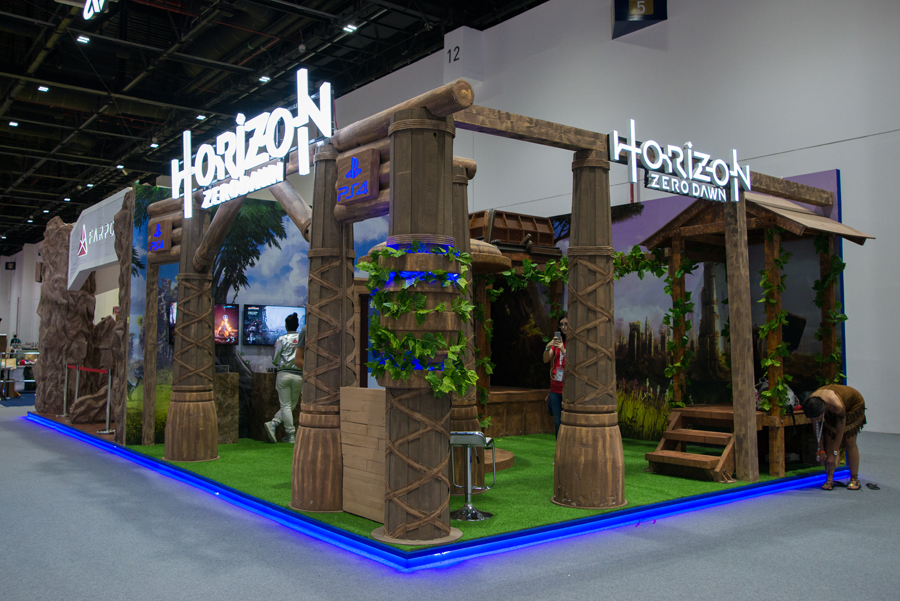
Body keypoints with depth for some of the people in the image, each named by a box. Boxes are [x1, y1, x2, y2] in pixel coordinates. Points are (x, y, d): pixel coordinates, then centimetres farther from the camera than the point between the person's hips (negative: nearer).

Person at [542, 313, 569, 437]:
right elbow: (546, 360, 5)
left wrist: (563, 350, -24)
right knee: (557, 422, 11)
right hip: (556, 389, 5)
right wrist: (548, 347, -13)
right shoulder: (558, 340, 10)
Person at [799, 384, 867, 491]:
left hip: (854, 405, -4)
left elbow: (840, 432, -31)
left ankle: (854, 479, 1)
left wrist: (834, 454, -24)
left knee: (849, 442, -10)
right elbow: (817, 429, -15)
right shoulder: (811, 404, -31)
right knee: (829, 440, -8)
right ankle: (829, 480, -7)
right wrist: (821, 450, -11)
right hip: (831, 413, 4)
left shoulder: (837, 405, -44)